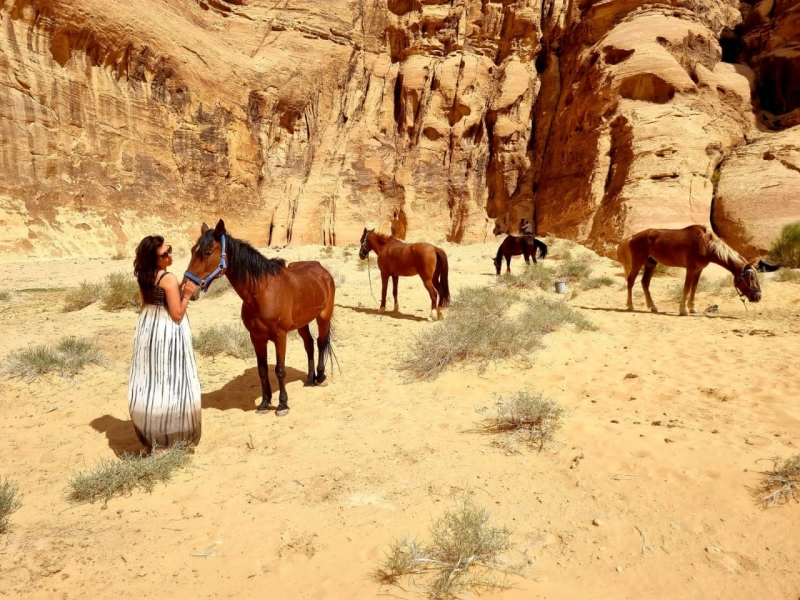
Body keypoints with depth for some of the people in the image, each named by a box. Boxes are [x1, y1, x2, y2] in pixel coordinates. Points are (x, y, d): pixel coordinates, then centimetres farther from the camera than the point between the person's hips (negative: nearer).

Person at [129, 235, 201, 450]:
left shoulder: (143, 276, 3)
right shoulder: (169, 279, -20)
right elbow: (177, 315, -20)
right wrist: (186, 295, -7)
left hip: (147, 329, 8)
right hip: (168, 332, -8)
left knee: (149, 382, 16)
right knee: (171, 382, 3)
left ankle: (150, 434, 29)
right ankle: (173, 435, 12)